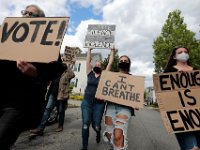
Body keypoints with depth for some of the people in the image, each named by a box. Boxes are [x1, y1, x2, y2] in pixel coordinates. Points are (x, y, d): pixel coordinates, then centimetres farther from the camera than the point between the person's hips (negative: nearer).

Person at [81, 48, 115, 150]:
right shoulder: (90, 73, 7)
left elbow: (110, 63, 4)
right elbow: (88, 60, 6)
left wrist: (112, 51, 8)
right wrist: (89, 49, 11)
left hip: (99, 103, 0)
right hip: (86, 102, 1)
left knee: (96, 126, 3)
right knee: (85, 125, -6)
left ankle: (98, 132, 40)